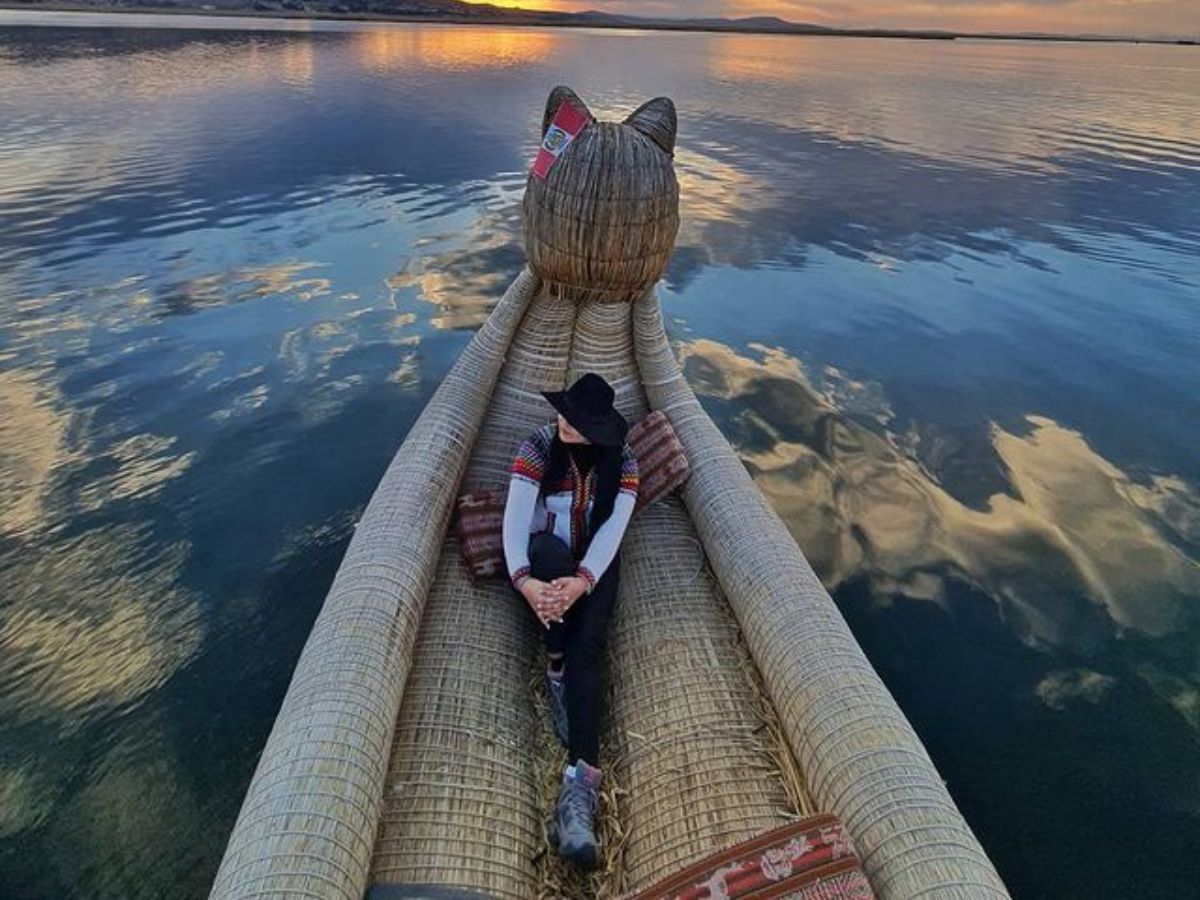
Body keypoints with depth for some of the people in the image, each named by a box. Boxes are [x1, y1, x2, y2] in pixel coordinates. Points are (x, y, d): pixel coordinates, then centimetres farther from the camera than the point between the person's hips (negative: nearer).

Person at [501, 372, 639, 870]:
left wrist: (581, 582, -37)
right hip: (545, 557, 0)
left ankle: (581, 785, -37)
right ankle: (556, 667, -18)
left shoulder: (623, 461, -6)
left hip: (595, 564, 0)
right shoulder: (537, 448, -9)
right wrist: (525, 581, -36)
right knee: (553, 552, -38)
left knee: (586, 645, -26)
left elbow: (611, 531, -18)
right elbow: (515, 522, -18)